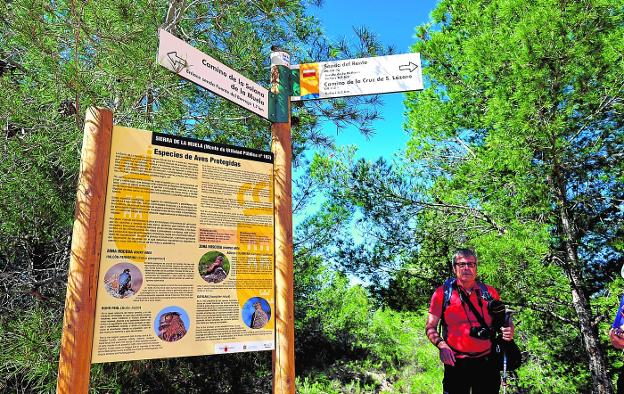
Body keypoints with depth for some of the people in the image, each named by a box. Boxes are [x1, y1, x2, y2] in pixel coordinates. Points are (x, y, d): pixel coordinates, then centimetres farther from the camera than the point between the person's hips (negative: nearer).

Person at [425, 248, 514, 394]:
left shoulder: (490, 292, 8)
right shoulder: (442, 293, -1)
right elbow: (430, 326, 1)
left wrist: (508, 330, -5)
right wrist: (441, 345, -16)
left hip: (487, 362, 3)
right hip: (456, 363, -2)